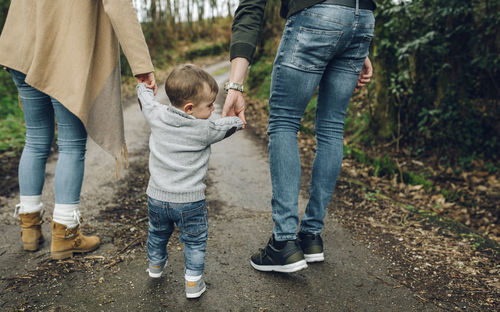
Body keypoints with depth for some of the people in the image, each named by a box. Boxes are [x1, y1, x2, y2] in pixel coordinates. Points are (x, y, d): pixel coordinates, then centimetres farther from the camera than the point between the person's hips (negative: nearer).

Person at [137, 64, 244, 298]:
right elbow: (225, 126, 0)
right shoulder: (204, 129, -18)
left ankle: (155, 265, 51)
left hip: (157, 197, 5)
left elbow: (146, 100, 12)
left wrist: (144, 86, 34)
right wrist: (238, 121, 22)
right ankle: (193, 283, 21)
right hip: (189, 201, -5)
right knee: (194, 241, 14)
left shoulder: (156, 116, -8)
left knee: (158, 233, 28)